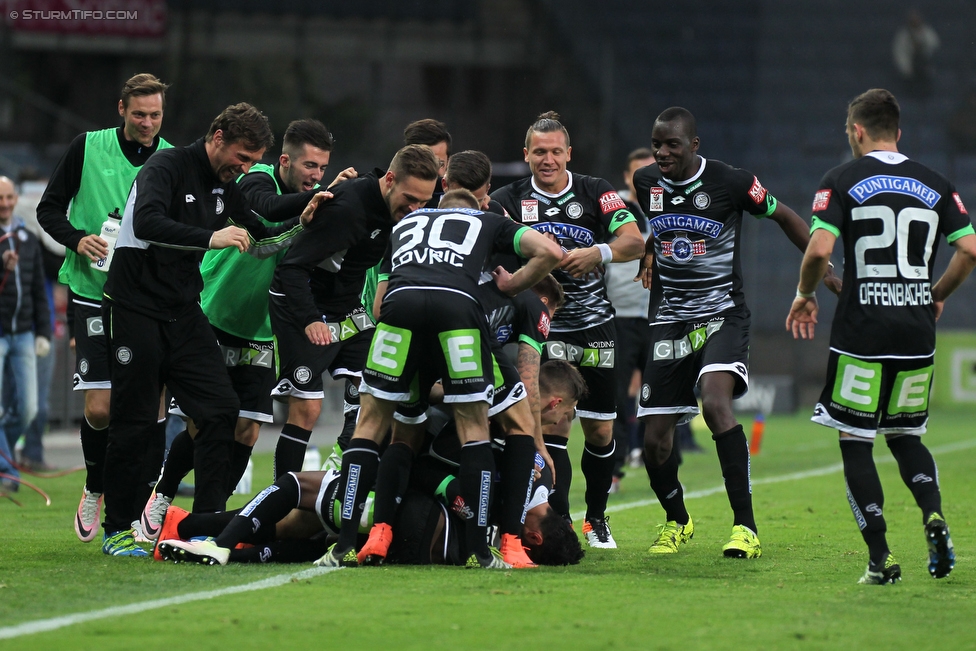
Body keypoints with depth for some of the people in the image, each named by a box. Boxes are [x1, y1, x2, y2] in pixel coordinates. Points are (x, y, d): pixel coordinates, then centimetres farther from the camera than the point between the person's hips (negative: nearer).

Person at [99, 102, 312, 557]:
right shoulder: (167, 167, -13)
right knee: (134, 421, -4)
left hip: (183, 314, 7)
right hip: (136, 310, -7)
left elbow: (260, 242, 20)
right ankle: (117, 531, 7)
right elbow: (146, 223, -31)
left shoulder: (225, 187, 10)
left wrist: (301, 224, 2)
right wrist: (211, 238, -37)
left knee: (220, 409, -5)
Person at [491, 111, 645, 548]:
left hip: (596, 328, 2)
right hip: (542, 328, -1)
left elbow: (634, 241, -13)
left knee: (599, 431, 7)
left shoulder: (595, 192, -2)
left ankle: (596, 519, 26)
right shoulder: (509, 200, -2)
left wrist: (597, 253, -33)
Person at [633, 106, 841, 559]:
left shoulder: (731, 183, -11)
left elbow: (783, 216, 6)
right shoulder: (645, 183, 1)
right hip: (669, 318, 4)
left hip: (722, 313, -4)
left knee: (715, 401, -30)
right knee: (654, 438, 0)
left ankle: (746, 528, -28)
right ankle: (677, 521, 30)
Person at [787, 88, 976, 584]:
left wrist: (805, 295, 4)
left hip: (861, 330, -4)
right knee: (904, 435, 20)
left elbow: (819, 249, -15)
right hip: (917, 330, 4)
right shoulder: (935, 185, 7)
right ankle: (934, 516, -6)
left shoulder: (842, 180, -3)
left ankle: (880, 558, -4)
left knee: (855, 442, 4)